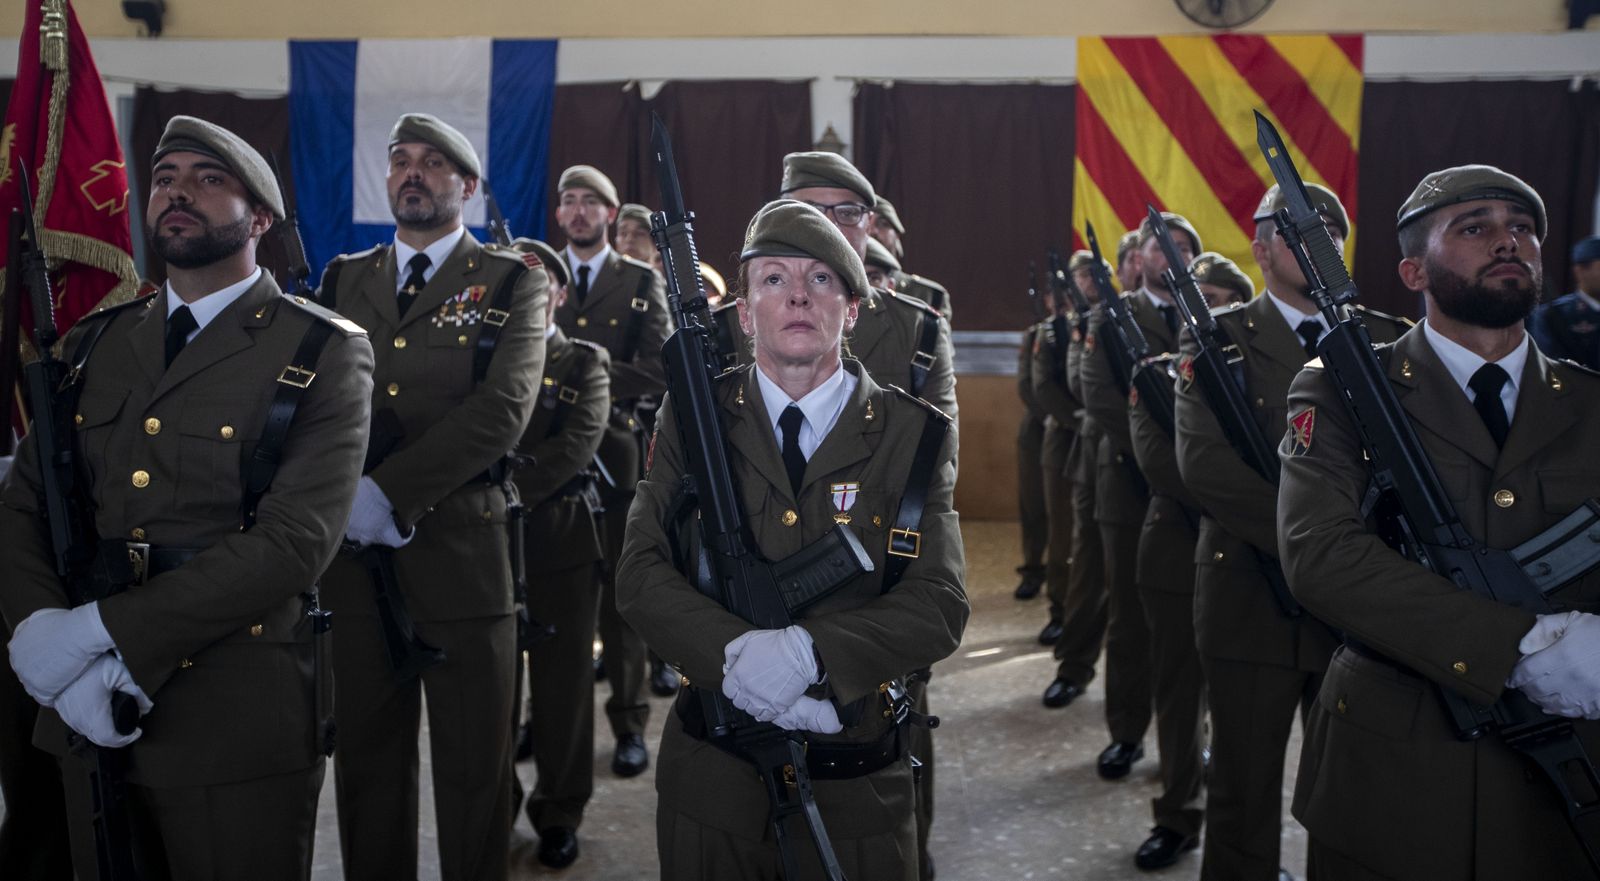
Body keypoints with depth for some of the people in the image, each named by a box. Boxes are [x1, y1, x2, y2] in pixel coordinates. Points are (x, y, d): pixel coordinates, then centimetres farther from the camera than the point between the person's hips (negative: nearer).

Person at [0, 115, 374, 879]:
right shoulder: (95, 343, 11)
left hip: (240, 724, -5)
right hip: (88, 712, 5)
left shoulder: (322, 352, -7)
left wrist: (102, 633, -19)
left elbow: (294, 541, -17)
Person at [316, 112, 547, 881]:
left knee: (474, 771, 6)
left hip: (463, 551, -3)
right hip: (352, 554, 3)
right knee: (365, 763, 13)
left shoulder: (511, 284, 2)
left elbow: (503, 407, -12)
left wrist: (389, 492, -19)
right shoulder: (342, 279, 14)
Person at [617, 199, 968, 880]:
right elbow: (640, 573, -7)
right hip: (711, 779, 1)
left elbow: (940, 605, -12)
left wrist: (808, 652, -27)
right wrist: (737, 653, -24)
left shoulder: (912, 436, -4)